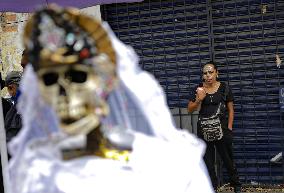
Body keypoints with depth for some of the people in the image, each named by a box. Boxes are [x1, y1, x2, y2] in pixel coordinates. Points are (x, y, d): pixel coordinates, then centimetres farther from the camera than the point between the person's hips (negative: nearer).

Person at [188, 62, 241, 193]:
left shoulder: (224, 88, -1)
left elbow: (231, 109, 3)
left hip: (221, 128, -2)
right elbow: (190, 109, 5)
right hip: (204, 130, 2)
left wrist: (229, 128, -3)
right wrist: (199, 99, -12)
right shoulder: (199, 89, 3)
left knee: (227, 158, 2)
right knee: (207, 161, 6)